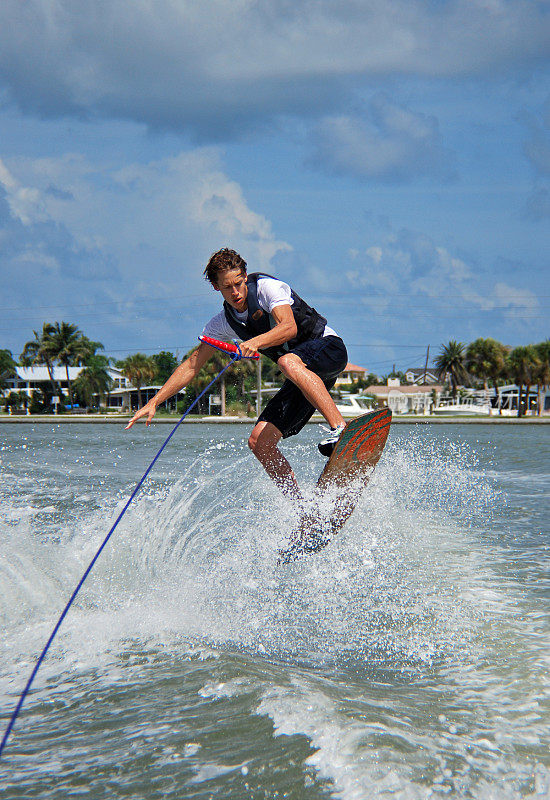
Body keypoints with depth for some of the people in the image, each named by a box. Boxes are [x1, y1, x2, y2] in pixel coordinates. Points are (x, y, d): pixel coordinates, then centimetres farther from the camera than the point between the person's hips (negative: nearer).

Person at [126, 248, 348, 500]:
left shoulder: (267, 287, -13)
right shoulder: (224, 323, 4)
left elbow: (289, 327, -29)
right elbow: (192, 364, 6)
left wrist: (255, 342, -46)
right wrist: (153, 403, -1)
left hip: (329, 348, -7)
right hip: (300, 376, 7)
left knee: (287, 362, -40)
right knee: (259, 442, -8)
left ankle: (340, 428, -46)